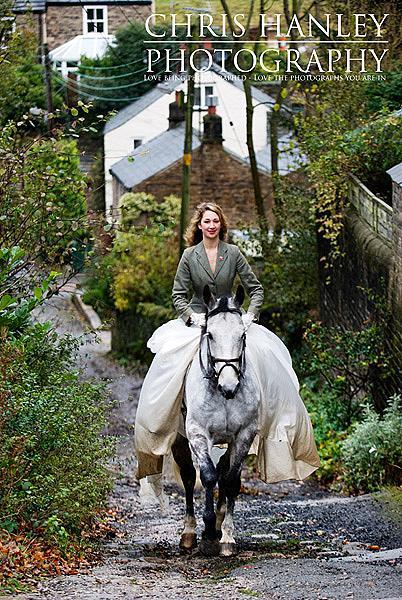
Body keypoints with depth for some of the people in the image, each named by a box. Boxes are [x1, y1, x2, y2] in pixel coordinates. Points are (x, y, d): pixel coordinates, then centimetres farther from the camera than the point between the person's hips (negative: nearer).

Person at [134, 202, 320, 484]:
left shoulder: (233, 253, 3)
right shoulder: (189, 255, 2)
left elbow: (256, 289, 6)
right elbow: (178, 295, 3)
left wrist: (250, 315, -10)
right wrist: (192, 315, -15)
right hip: (195, 322, -1)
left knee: (267, 360, -19)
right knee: (168, 362, -23)